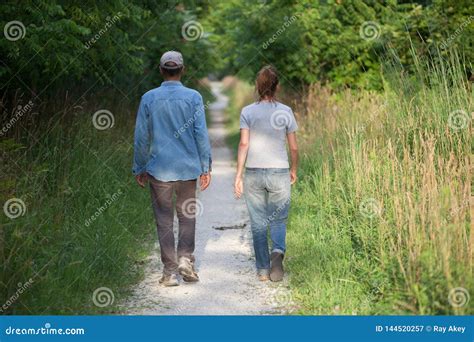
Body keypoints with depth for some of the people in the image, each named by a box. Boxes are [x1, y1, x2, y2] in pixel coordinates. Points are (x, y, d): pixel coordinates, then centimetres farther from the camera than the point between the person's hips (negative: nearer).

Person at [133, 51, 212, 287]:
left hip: (159, 169, 0)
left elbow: (142, 137, 2)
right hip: (188, 169, 0)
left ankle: (170, 271, 6)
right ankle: (185, 258, 1)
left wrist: (139, 168, 11)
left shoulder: (149, 99, -1)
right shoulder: (193, 97, -2)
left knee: (164, 220, 6)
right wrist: (205, 167, 3)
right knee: (187, 215, 15)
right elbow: (201, 134, -3)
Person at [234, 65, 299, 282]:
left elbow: (244, 144, -9)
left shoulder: (247, 112, -2)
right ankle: (278, 251, -17)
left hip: (253, 174, 0)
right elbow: (294, 147, 2)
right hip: (279, 172, 0)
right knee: (278, 219, 11)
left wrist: (238, 175, -7)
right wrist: (294, 170, 18)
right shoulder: (285, 112, 0)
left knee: (258, 222, 10)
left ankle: (263, 269, 14)